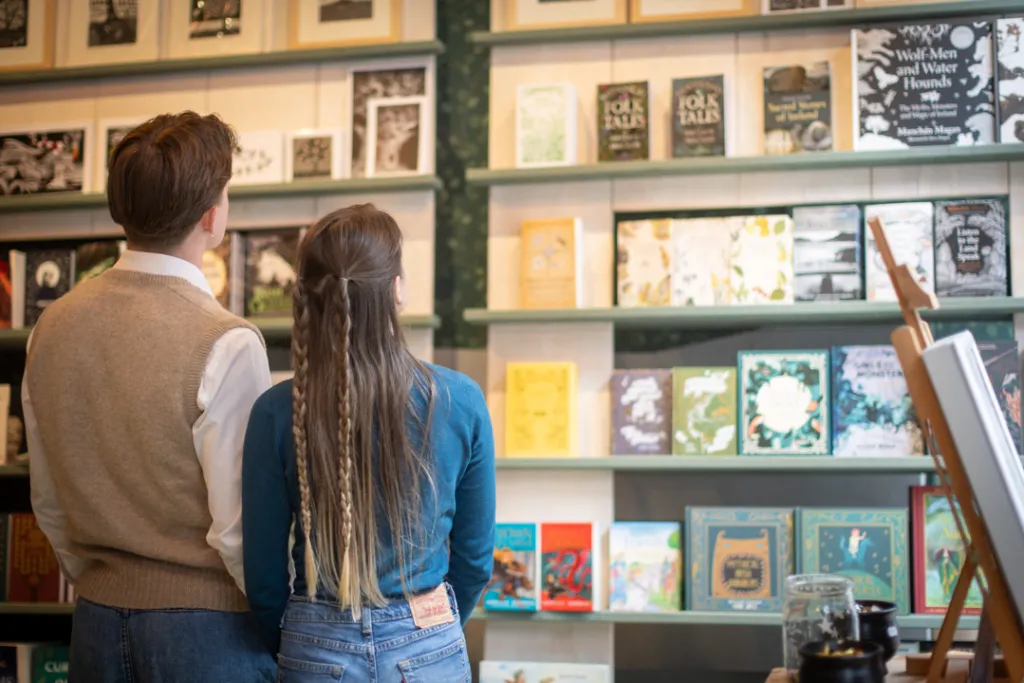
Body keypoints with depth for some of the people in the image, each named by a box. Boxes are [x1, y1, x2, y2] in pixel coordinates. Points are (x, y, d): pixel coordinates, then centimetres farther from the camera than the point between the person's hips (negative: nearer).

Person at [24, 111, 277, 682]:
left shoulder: (54, 326, 1)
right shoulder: (226, 345, -19)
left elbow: (49, 504, 9)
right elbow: (240, 528, -18)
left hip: (97, 618, 6)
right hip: (204, 627, -6)